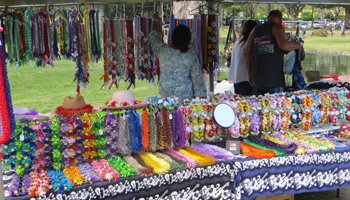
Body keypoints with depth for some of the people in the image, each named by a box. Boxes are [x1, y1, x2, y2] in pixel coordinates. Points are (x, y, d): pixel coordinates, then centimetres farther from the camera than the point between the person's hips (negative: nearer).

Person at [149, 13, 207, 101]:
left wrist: (155, 21, 30)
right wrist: (203, 97, 4)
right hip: (186, 98, -2)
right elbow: (198, 80, -7)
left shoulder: (163, 51, -7)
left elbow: (153, 37, 14)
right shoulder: (192, 58, -11)